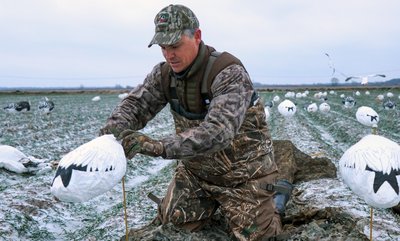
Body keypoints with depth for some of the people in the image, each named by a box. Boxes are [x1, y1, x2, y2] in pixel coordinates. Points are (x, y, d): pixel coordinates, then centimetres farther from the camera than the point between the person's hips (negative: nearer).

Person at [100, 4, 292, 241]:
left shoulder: (229, 73, -29)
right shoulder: (165, 73, -8)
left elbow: (218, 131, -41)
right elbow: (135, 104, -7)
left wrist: (160, 147, -50)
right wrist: (116, 127, -32)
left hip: (242, 172, -6)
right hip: (196, 168, 6)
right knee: (175, 220, 8)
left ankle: (277, 194, 28)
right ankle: (218, 199, 33)